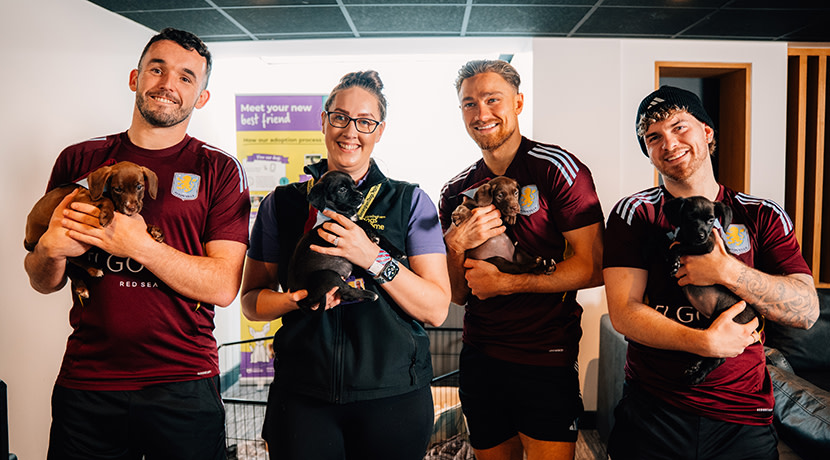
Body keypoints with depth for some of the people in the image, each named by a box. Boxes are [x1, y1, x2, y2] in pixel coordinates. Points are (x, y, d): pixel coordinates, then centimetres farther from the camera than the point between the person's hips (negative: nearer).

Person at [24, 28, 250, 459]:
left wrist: (138, 245, -19)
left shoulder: (219, 170, -2)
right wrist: (52, 249, -11)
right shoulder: (78, 160, 7)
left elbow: (223, 286, -10)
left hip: (183, 387, -2)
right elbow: (43, 282, 11)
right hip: (84, 385, 3)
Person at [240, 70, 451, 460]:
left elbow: (436, 309, -6)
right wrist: (299, 299, -15)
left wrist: (374, 259, -19)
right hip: (302, 397, 1)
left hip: (392, 395, 0)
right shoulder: (281, 203, 5)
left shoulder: (411, 202, 1)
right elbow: (251, 301, 6)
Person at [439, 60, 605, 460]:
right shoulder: (456, 193, 7)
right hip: (479, 356, 5)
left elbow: (592, 269, -14)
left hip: (547, 359, -5)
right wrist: (456, 245, -14)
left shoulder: (557, 169, -8)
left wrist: (504, 283, -14)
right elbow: (457, 295, 6)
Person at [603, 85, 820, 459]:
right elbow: (623, 312, -11)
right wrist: (704, 342, -24)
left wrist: (728, 271, -19)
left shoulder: (763, 216, 3)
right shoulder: (634, 214, -2)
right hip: (652, 412, -1)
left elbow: (806, 311, -6)